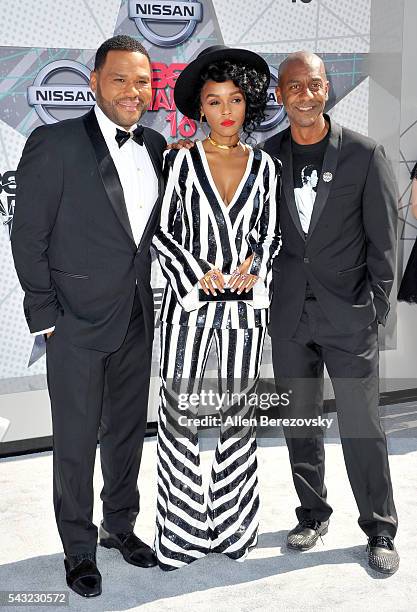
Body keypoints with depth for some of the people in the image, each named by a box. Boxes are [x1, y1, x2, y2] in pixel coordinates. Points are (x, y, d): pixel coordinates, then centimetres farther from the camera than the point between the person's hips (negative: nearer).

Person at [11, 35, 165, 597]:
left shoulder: (156, 148, 6)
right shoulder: (53, 144, -11)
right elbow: (28, 238, -10)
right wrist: (45, 316, -10)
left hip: (138, 319, 5)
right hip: (78, 323, -5)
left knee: (128, 431, 18)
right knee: (76, 441, 8)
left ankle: (120, 527, 38)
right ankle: (79, 548, 27)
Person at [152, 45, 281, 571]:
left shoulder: (264, 166, 7)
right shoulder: (182, 160, 1)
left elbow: (269, 233, 10)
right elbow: (162, 230, 0)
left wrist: (254, 267, -9)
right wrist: (199, 275, -12)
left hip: (244, 304, 2)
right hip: (190, 302, -2)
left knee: (236, 409, 9)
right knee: (181, 408, 1)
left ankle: (232, 526, 24)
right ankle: (180, 532, 15)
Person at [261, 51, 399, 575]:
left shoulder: (364, 154, -3)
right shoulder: (267, 156, 4)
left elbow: (382, 238, -2)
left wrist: (375, 309, -5)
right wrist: (264, 297, 3)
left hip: (348, 315, -3)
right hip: (289, 315, 3)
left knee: (362, 427, 1)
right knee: (300, 422, 13)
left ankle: (380, 530, 18)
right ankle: (312, 514, 31)